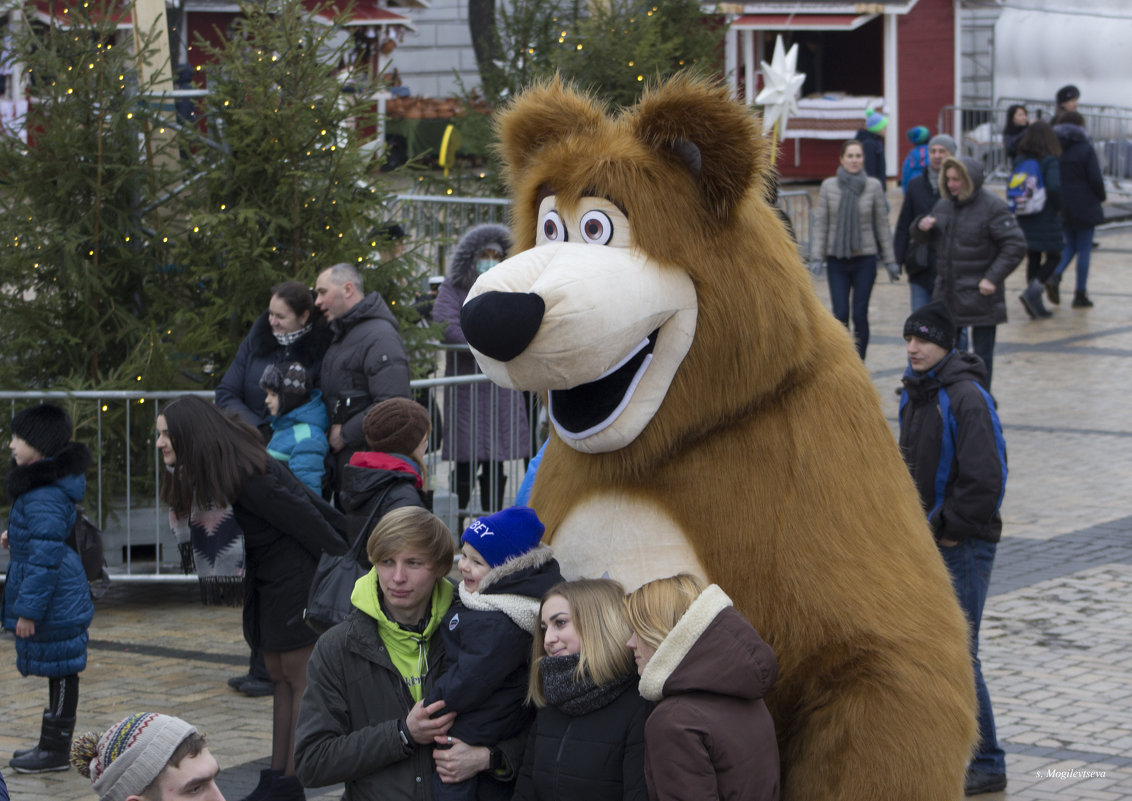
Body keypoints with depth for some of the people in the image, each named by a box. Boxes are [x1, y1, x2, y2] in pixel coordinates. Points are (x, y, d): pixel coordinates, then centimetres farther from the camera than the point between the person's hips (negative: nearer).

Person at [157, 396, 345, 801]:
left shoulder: (246, 475, -24)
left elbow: (305, 521, -22)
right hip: (268, 579, 10)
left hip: (296, 578, -10)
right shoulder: (219, 469, 6)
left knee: (298, 678, -3)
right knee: (278, 675, 12)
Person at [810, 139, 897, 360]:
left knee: (860, 315, 0)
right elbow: (820, 223, 3)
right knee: (840, 314, -6)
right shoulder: (828, 186, 1)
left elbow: (882, 224, 6)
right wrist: (816, 257, -5)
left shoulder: (873, 186, 1)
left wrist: (890, 260, 5)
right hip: (837, 259, 0)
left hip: (865, 258, 0)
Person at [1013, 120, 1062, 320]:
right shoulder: (1049, 161, -13)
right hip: (1047, 219, -5)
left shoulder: (1019, 160, 2)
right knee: (1053, 257, 8)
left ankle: (1036, 306, 12)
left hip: (1024, 219, 5)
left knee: (1032, 259, 12)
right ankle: (1033, 290, -13)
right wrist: (1059, 207, -5)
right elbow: (1054, 188, -22)